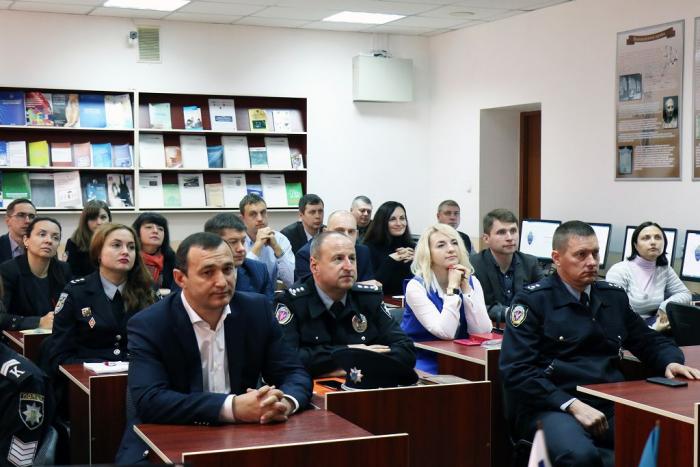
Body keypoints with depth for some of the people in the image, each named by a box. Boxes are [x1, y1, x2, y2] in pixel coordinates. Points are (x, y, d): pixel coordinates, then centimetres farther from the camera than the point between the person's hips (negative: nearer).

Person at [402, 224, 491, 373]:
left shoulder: (471, 281, 1)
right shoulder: (416, 286, -13)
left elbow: (483, 332, -11)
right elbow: (446, 333, -23)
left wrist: (465, 288, -14)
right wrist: (453, 287, -19)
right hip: (424, 362, -5)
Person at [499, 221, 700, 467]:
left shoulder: (614, 295, 16)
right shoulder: (533, 300, -1)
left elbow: (649, 341, 29)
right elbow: (517, 370, -9)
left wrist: (671, 362, 5)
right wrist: (573, 406, -17)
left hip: (610, 406, 5)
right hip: (551, 407, -5)